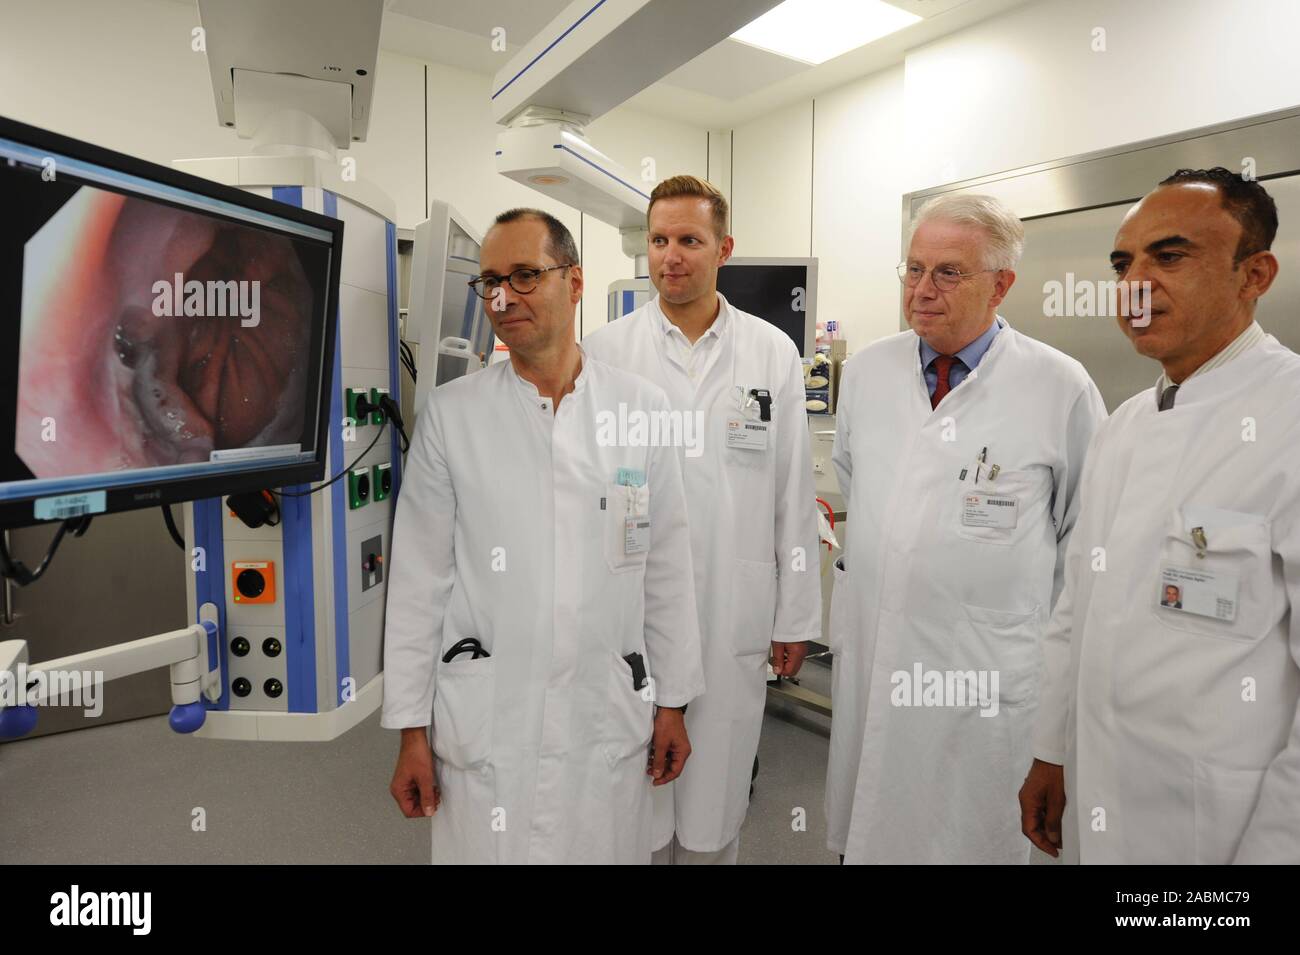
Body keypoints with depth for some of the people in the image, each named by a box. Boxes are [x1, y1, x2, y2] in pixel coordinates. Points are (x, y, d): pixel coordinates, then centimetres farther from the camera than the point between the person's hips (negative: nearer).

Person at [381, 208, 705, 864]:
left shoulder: (643, 408, 0)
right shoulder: (449, 414, -2)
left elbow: (667, 568, 4)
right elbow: (418, 579, -1)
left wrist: (673, 700, 7)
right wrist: (411, 730, 0)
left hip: (610, 717, 1)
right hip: (484, 721, -1)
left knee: (609, 850, 12)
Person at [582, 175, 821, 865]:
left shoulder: (774, 354, 3)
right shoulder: (605, 352, -1)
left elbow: (794, 492, 4)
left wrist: (796, 617, 4)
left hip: (735, 619, 1)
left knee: (715, 811, 16)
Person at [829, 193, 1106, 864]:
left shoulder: (1061, 387, -9)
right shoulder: (865, 372, 2)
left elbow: (1086, 533, 0)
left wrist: (1058, 642, 4)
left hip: (987, 670, -3)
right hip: (868, 655, 4)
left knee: (970, 838, 14)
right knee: (863, 832, 18)